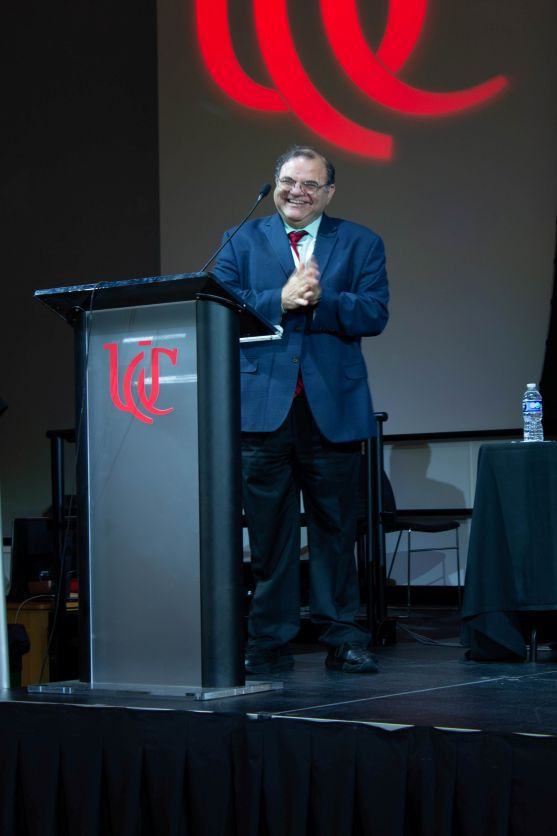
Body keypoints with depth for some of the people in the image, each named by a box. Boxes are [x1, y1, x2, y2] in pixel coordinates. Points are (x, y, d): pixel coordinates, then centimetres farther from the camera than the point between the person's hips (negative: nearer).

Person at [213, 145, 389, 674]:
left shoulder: (359, 244, 10)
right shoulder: (243, 241, 12)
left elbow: (374, 314, -2)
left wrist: (320, 299, -16)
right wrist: (282, 299, -13)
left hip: (332, 407, 0)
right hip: (262, 407, 0)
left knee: (335, 528, 5)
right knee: (268, 532, 3)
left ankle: (342, 640, 13)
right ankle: (269, 644, 9)